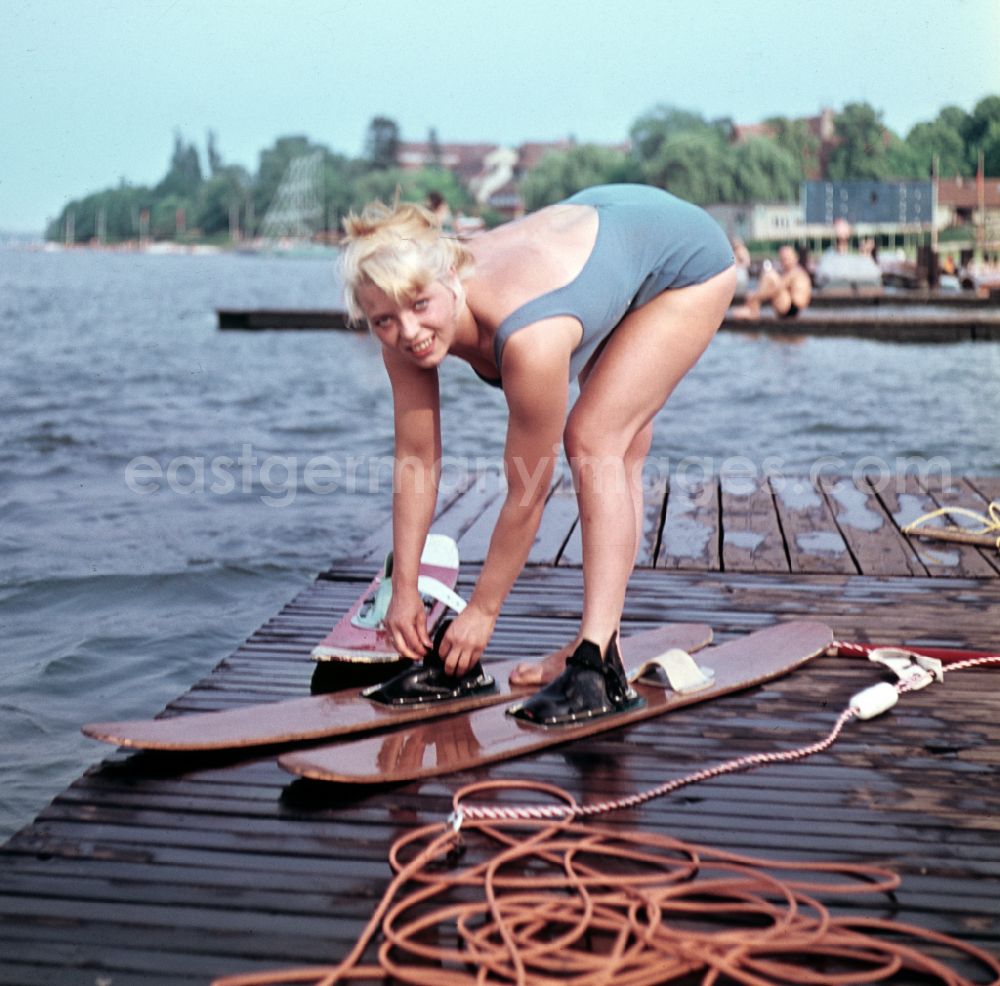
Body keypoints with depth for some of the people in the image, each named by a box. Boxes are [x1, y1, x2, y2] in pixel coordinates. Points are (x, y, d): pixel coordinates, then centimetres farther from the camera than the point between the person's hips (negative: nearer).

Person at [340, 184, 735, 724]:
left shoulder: (530, 341, -42)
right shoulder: (403, 333, -23)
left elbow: (527, 497, -30)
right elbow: (416, 461, -13)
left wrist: (482, 609, -18)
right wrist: (404, 589, -10)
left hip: (687, 257, -7)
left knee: (594, 442, -18)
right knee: (616, 458, 8)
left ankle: (598, 660, -20)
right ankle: (600, 639, 15)